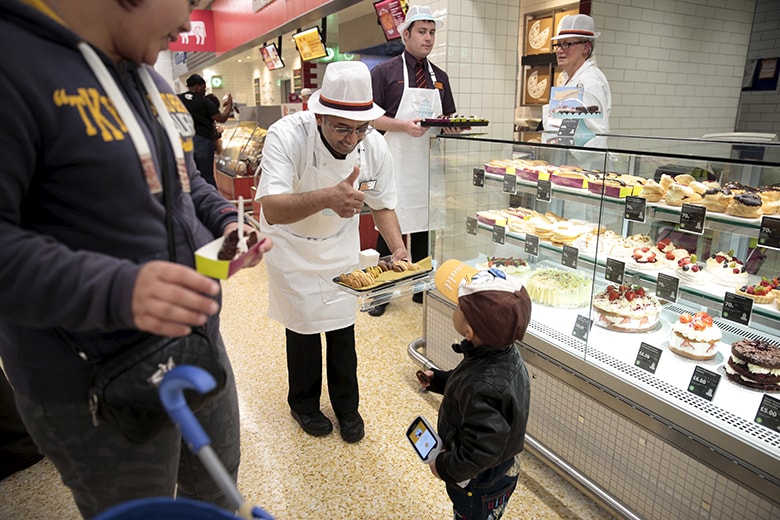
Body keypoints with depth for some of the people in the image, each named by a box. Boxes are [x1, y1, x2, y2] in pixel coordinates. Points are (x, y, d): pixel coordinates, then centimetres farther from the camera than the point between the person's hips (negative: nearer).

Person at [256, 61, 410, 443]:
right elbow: (272, 211, -44)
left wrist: (399, 248, -21)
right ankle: (304, 404, 32)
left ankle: (346, 404, 32)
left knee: (343, 326, 9)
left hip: (341, 244, 3)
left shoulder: (375, 146, -20)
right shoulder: (287, 136, -33)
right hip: (292, 244, -3)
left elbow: (382, 204, -4)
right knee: (303, 326, 5)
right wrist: (328, 198, -61)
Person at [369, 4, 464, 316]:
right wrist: (403, 125, -19)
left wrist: (454, 126, -3)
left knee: (424, 225, 9)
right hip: (396, 163, -5)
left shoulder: (440, 77, 17)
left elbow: (449, 119, 20)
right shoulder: (385, 72, 1)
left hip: (429, 164, 5)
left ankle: (421, 288, 23)